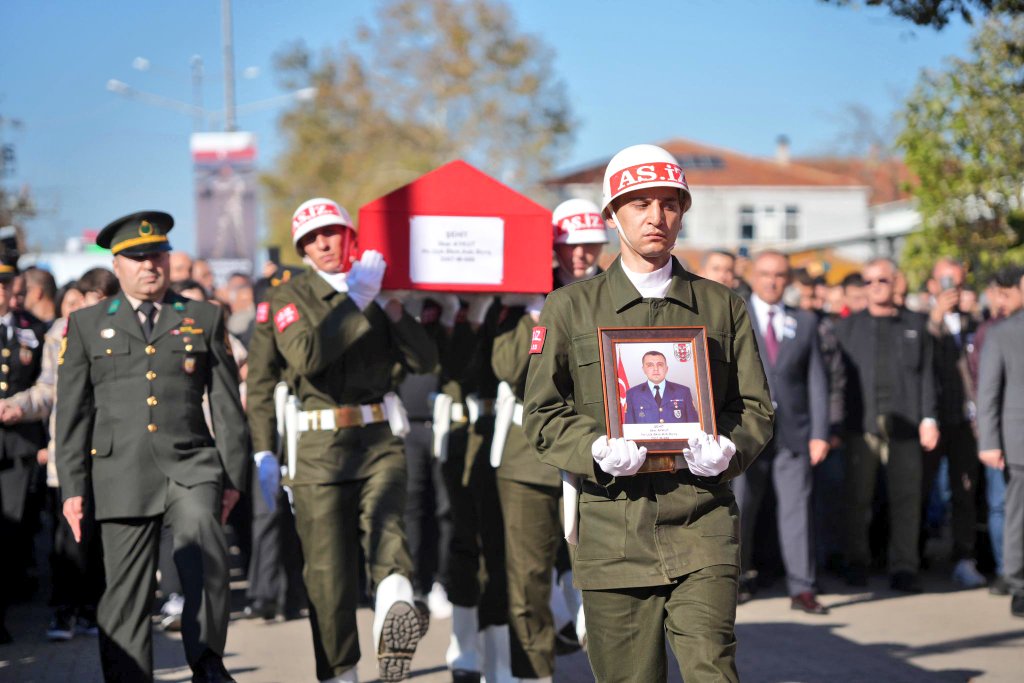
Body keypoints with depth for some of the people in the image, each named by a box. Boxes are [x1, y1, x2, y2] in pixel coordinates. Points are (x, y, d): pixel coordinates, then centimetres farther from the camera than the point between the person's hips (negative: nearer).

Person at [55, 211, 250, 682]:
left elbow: (228, 405, 12)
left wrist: (233, 477, 6)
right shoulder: (85, 325, 12)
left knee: (204, 550, -26)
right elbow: (72, 414, 9)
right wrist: (72, 488, 2)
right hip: (123, 475, 1)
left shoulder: (205, 319, 14)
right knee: (126, 592, 1)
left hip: (191, 466, -1)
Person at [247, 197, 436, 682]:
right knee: (328, 572, 1)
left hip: (379, 442, 2)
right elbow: (307, 355, -17)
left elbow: (425, 360, 4)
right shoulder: (289, 297, 4)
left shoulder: (376, 295, 14)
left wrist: (389, 306, -7)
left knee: (385, 520, -27)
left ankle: (394, 608, -49)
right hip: (319, 449, -2)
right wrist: (356, 300, -17)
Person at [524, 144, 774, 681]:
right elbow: (542, 415, 6)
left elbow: (755, 408, 14)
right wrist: (597, 449, -14)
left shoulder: (722, 306, 13)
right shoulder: (570, 308, 9)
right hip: (613, 531, 0)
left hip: (703, 531, 0)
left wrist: (727, 451, -8)